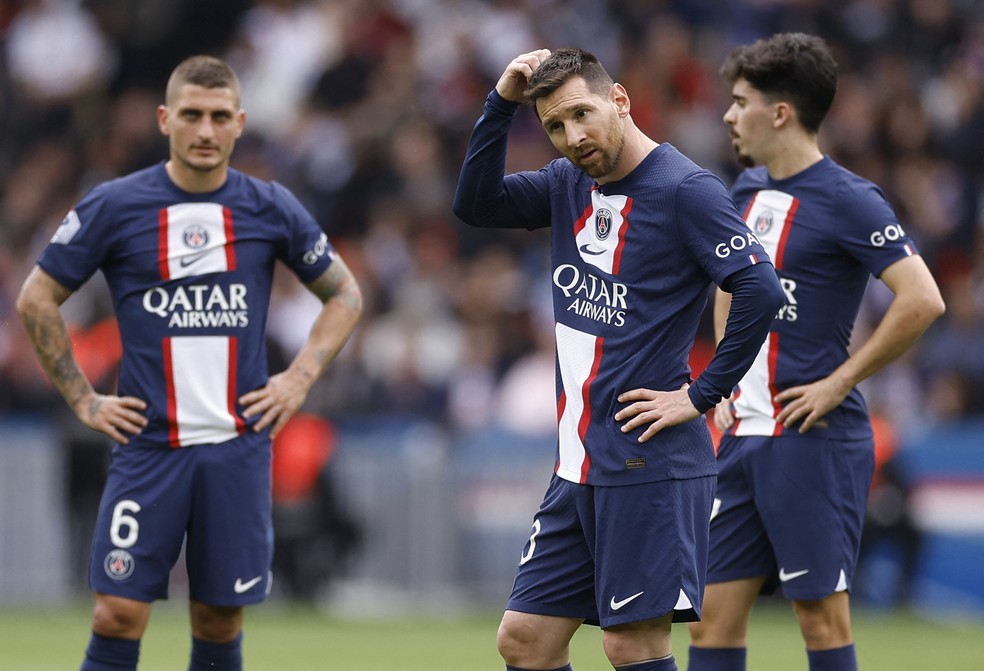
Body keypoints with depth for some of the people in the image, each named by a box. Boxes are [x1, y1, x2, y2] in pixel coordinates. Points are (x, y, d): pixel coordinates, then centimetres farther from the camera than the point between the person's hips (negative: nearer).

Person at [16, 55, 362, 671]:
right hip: (147, 443, -1)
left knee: (220, 621, 3)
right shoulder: (114, 206, -2)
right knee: (118, 615, -9)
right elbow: (37, 300, 6)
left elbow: (345, 295, 16)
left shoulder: (271, 209, 4)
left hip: (239, 445, 2)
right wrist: (83, 399, 2)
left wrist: (299, 379, 5)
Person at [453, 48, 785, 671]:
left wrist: (700, 395, -15)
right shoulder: (571, 183, 12)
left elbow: (762, 291, -19)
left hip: (649, 466, -8)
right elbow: (476, 204, 8)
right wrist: (502, 103, -1)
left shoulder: (686, 190, -12)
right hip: (579, 469, 8)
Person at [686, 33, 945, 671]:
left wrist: (838, 383, -16)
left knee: (822, 614, -3)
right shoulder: (749, 189, 13)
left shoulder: (848, 201, -12)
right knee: (715, 617, 5)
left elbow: (923, 300, -20)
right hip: (745, 433, 8)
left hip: (814, 440, -8)